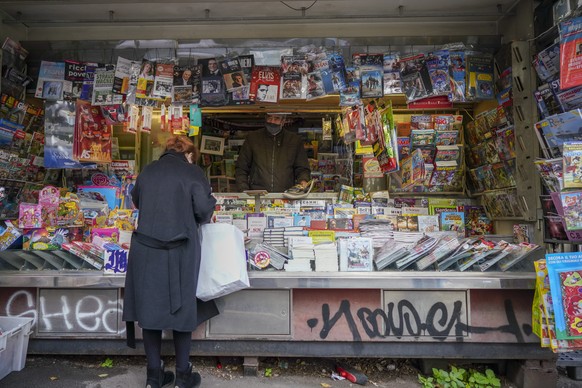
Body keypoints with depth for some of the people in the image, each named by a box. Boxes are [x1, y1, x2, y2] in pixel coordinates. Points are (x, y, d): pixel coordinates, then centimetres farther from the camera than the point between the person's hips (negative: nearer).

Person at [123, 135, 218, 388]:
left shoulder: (148, 170, 10)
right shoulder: (192, 172, -3)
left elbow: (136, 201, 25)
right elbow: (204, 209, -11)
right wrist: (206, 217, 11)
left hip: (146, 249, 4)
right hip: (180, 250, -3)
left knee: (150, 307, 12)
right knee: (181, 308, 9)